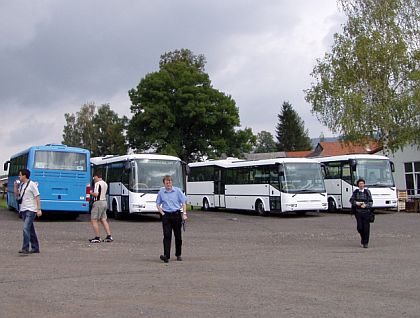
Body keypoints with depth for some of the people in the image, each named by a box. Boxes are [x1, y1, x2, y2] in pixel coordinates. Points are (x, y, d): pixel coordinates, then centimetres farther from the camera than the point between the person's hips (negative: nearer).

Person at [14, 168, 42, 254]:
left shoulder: (32, 184, -8)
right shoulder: (21, 185, 14)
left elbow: (37, 197, -10)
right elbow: (17, 196, 18)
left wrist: (39, 209, -16)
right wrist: (15, 187, 4)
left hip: (31, 210, -8)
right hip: (23, 210, 8)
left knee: (26, 228, -17)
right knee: (30, 229, 12)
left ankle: (25, 248, -18)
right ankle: (35, 248, 19)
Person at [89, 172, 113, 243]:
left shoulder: (97, 183, -13)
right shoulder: (105, 183, 15)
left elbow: (96, 194, -21)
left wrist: (91, 192, -3)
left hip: (98, 202, -9)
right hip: (104, 202, 9)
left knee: (94, 220, -3)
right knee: (103, 220, 11)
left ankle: (97, 237, -5)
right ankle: (109, 236, 6)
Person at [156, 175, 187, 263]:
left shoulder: (177, 191, 2)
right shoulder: (161, 192, 5)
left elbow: (183, 203, 3)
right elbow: (158, 204, 13)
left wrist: (184, 214, -6)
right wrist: (162, 213, -1)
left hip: (176, 214, 0)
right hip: (166, 215, 0)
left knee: (178, 236, 7)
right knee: (167, 236, -10)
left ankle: (178, 255, 22)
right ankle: (166, 256, -16)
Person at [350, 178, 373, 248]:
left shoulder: (367, 192, 2)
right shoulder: (355, 192, 6)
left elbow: (371, 202, 1)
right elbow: (351, 200, 7)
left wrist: (366, 205, -17)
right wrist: (356, 203, -12)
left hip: (366, 211, -1)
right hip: (358, 212, 1)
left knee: (366, 227, -3)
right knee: (359, 227, -6)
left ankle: (365, 242, 8)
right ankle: (362, 237, 25)